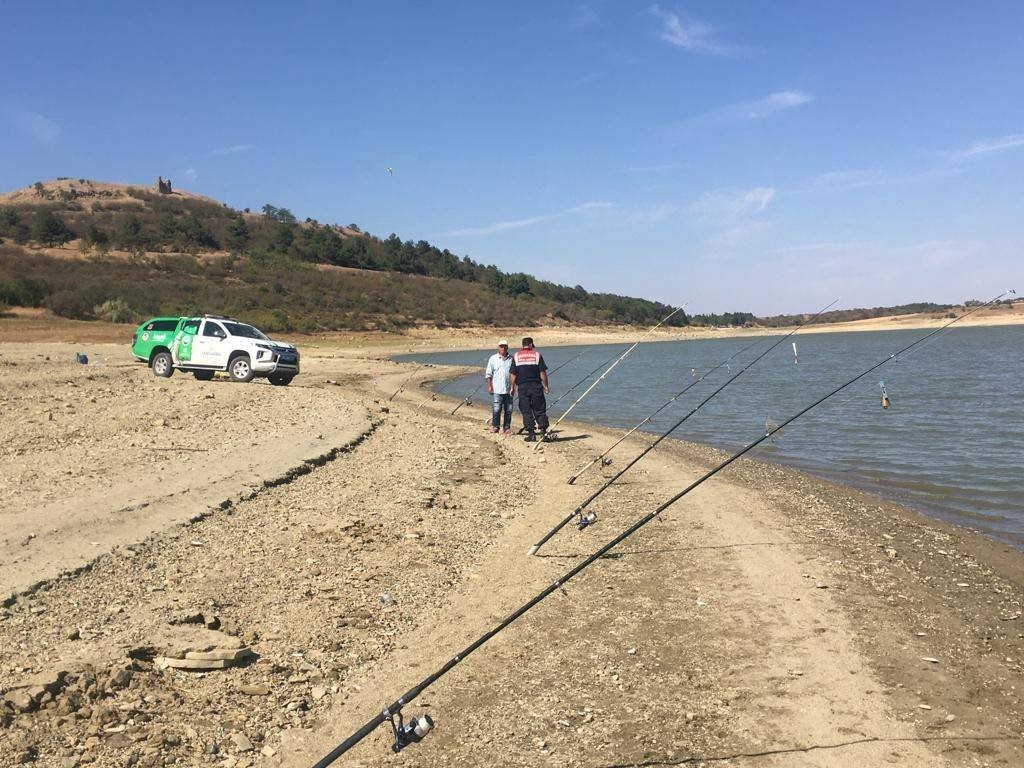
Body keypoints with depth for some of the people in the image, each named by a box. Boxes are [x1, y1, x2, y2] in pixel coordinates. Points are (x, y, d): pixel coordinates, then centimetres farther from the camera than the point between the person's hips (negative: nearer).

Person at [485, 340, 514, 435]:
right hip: (497, 389, -2)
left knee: (508, 410, 6)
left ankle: (507, 428, 16)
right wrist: (489, 386, -2)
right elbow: (488, 373, 5)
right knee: (496, 409, -5)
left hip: (508, 390, 2)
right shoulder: (493, 358, 4)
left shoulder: (511, 359, 8)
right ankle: (495, 426, 8)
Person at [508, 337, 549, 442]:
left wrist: (512, 387, 8)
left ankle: (531, 434, 4)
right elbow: (543, 373, -1)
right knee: (540, 410, 8)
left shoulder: (516, 356, 3)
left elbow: (512, 374, 0)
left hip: (522, 387, 0)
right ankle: (543, 431, 2)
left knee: (526, 411, 5)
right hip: (536, 386, 0)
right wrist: (545, 386, 6)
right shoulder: (537, 355, 1)